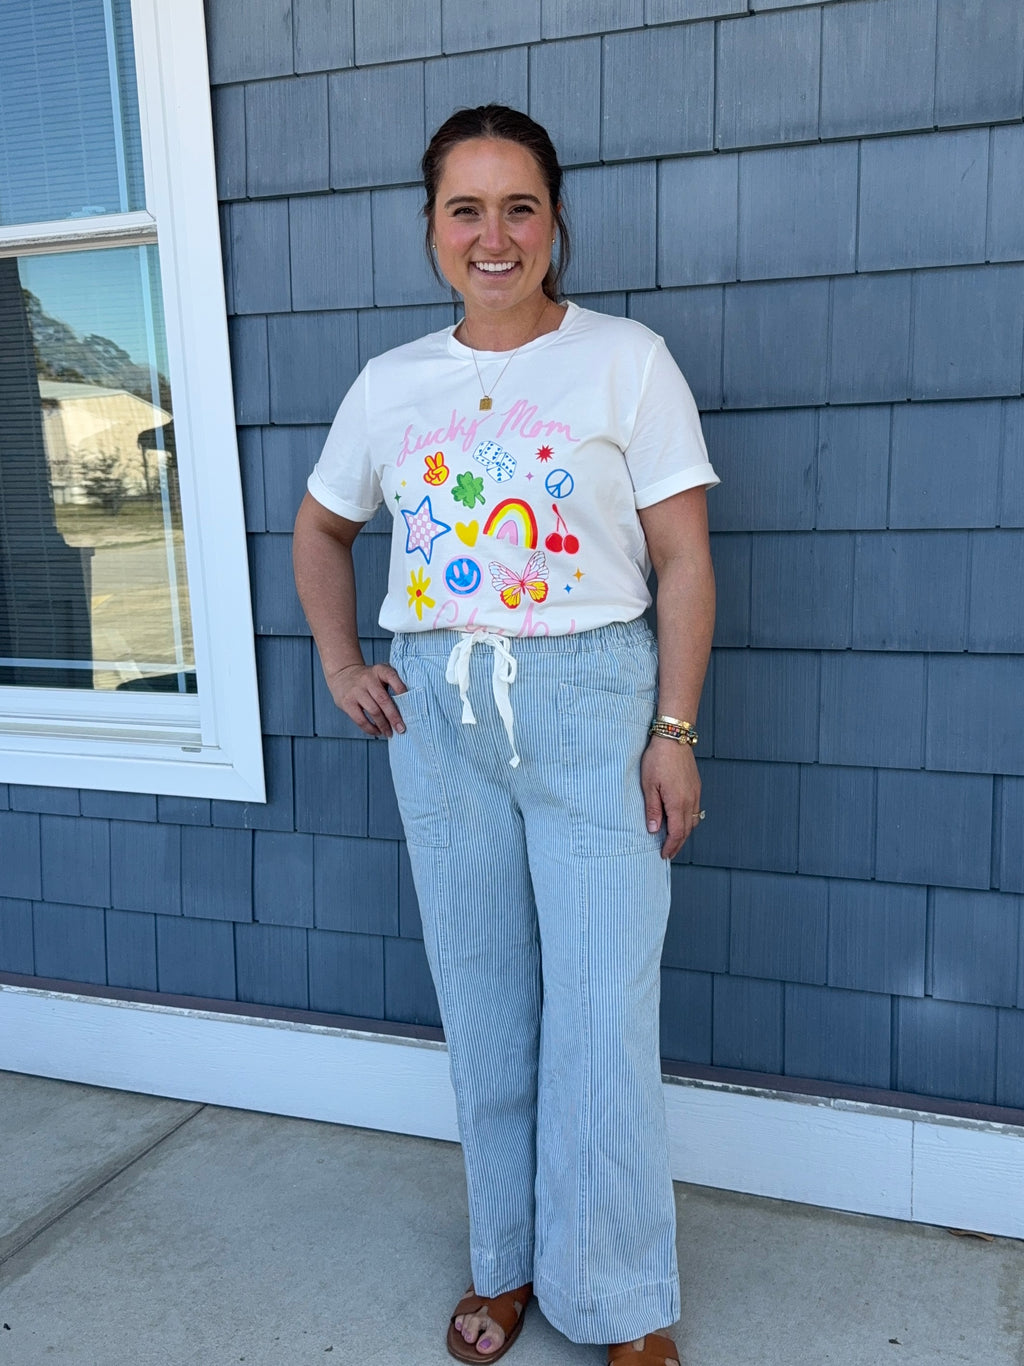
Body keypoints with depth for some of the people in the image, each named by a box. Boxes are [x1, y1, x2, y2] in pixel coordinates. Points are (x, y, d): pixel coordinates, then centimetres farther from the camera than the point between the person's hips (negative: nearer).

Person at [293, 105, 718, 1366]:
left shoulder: (627, 361, -2)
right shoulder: (391, 384, 9)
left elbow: (685, 562, -4)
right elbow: (321, 528, 23)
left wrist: (673, 731, -10)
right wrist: (338, 663, 11)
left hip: (591, 703, -3)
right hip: (437, 714, 4)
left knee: (601, 1016, 0)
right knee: (481, 1003, 12)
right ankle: (507, 1259, 33)